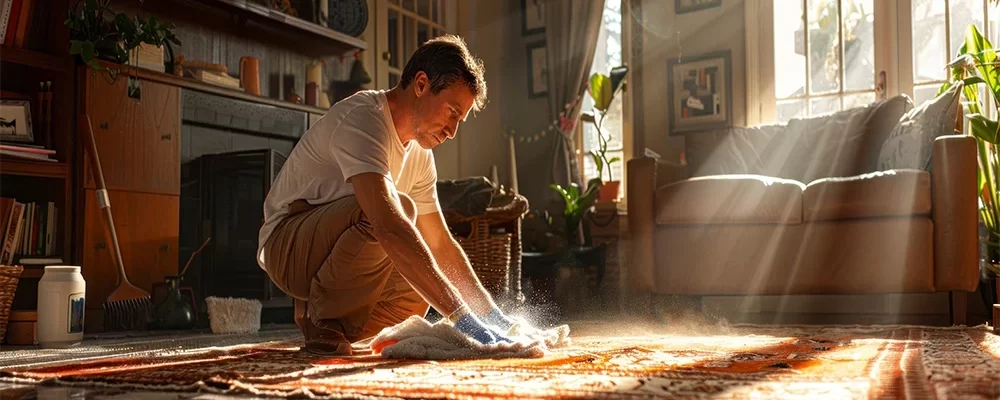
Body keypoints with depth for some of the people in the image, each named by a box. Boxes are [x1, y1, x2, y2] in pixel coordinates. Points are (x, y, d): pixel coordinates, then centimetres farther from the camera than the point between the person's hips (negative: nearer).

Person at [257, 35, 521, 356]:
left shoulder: (419, 153, 4)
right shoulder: (362, 119, -25)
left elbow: (441, 244, 7)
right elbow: (390, 228, -38)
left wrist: (492, 314, -3)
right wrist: (462, 317, -41)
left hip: (328, 251, 9)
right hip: (287, 243, -9)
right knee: (398, 209, -32)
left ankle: (337, 327, 11)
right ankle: (321, 317, -15)